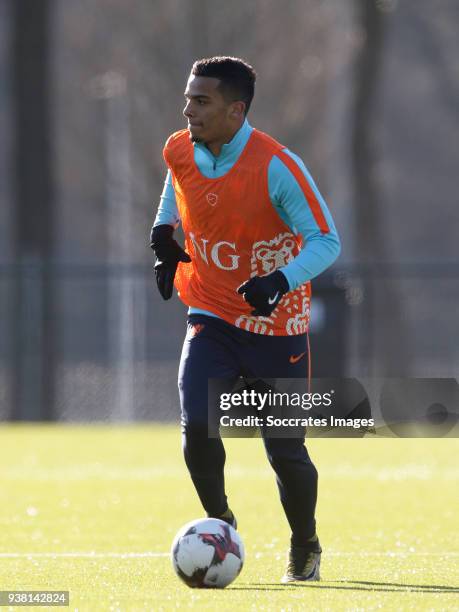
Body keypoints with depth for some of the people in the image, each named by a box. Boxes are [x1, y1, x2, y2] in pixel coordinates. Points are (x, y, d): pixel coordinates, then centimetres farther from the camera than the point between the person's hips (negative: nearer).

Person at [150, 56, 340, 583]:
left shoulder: (275, 167, -22)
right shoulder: (179, 151, -5)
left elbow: (325, 240, -19)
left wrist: (281, 280, -35)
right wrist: (163, 230, 8)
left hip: (276, 326, -3)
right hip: (211, 317, 3)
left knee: (284, 450, 1)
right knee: (197, 426, -19)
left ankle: (305, 547, 28)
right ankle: (219, 522, 7)